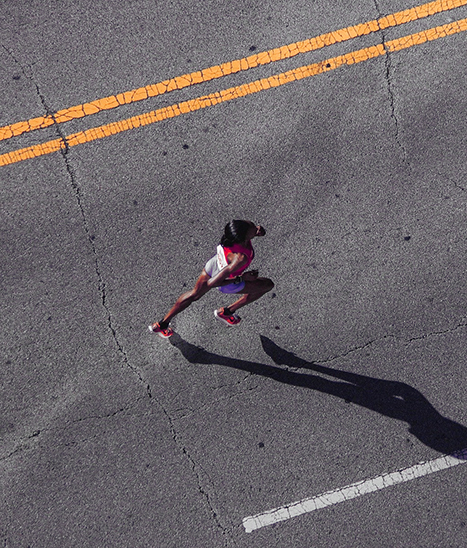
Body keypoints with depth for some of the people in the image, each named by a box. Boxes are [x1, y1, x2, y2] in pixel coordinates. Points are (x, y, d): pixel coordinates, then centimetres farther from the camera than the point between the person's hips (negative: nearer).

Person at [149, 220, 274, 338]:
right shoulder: (241, 258, -45)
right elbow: (212, 283, -37)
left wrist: (256, 232, -21)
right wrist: (241, 278, -29)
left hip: (213, 265, 6)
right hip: (227, 283, -6)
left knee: (195, 294, 30)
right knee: (267, 285, 13)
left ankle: (161, 324, 47)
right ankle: (226, 312, 27)